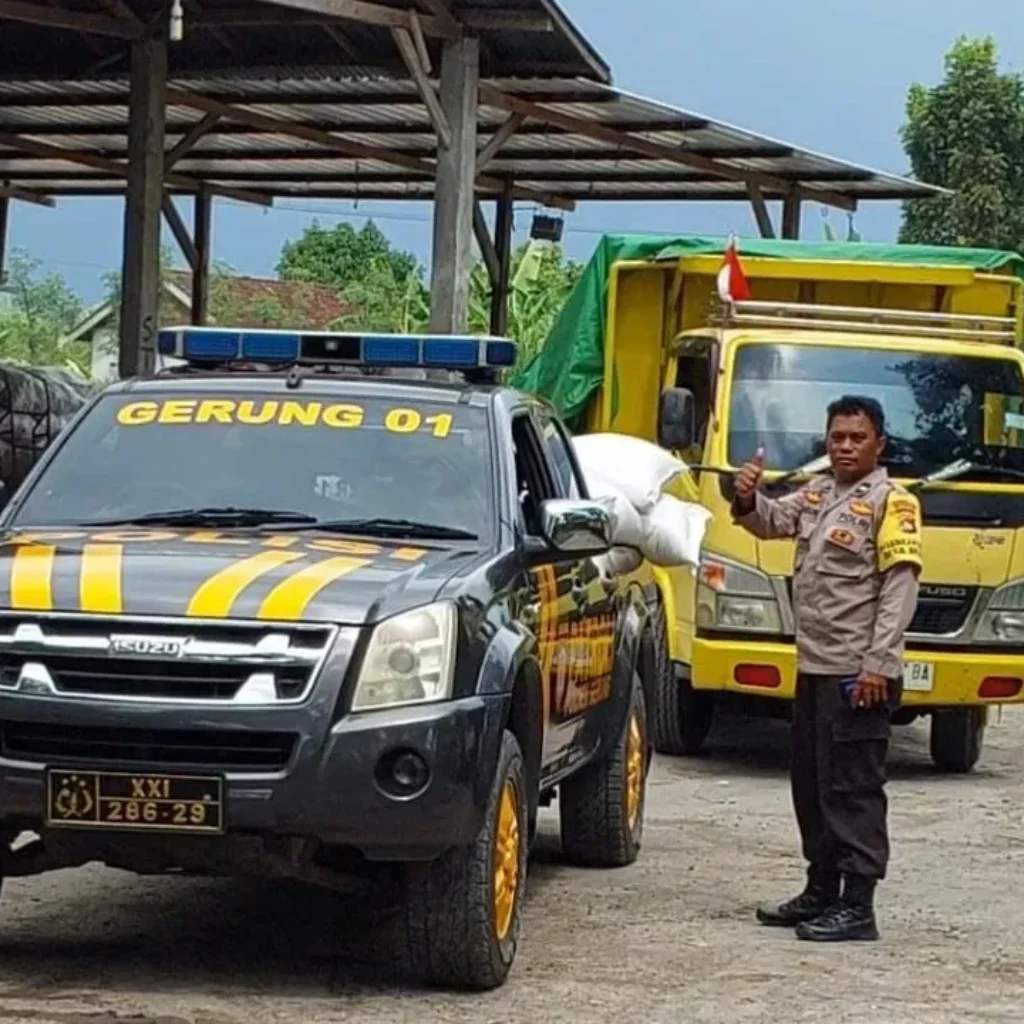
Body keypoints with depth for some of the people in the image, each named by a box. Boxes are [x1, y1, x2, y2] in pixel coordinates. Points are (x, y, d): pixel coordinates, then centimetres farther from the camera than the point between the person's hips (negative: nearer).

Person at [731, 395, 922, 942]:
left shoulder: (891, 502, -9)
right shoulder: (817, 493, 17)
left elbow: (900, 586, -15)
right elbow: (769, 523, 10)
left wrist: (878, 663, -21)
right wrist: (748, 499, -13)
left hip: (857, 675, -9)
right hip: (814, 668, 9)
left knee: (853, 789, -8)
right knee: (810, 785, 16)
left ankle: (856, 907, -6)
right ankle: (821, 892, 27)